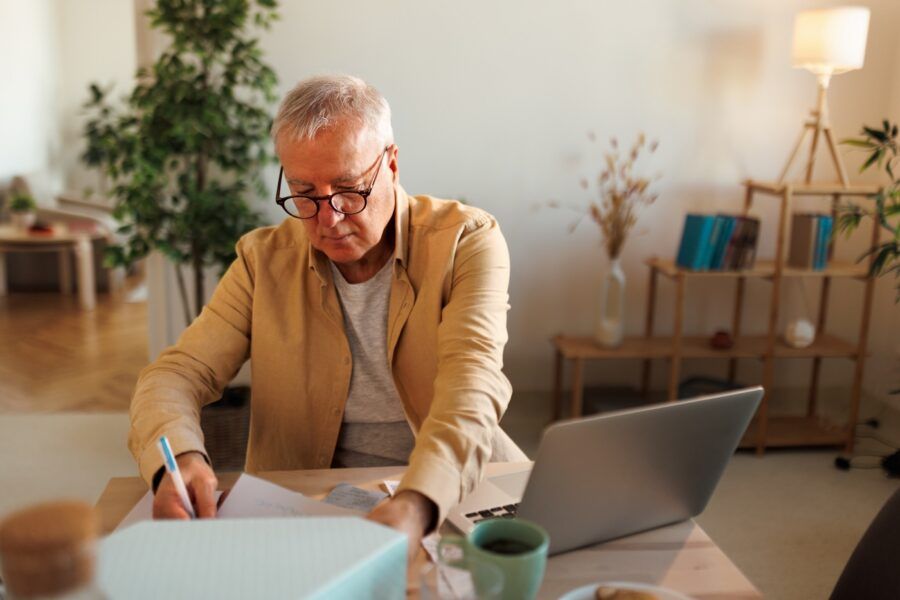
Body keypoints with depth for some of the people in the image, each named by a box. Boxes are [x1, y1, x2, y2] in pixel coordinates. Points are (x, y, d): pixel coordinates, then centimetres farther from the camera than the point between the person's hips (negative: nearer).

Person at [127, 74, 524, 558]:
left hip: (451, 496, 1)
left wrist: (414, 506, -43)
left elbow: (471, 388, -23)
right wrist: (178, 458, -29)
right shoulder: (264, 259, -1)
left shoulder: (466, 241, -9)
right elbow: (178, 373, -5)